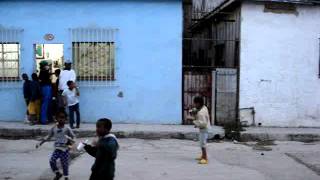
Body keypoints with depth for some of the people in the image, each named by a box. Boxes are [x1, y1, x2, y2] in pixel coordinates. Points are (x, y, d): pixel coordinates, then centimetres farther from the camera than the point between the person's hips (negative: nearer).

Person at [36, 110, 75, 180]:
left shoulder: (67, 129, -12)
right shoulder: (54, 128, -1)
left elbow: (73, 137, -7)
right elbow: (48, 137, 11)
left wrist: (70, 144, -24)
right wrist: (40, 143, 8)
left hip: (65, 150, -3)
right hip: (57, 149, 3)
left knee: (65, 164, 2)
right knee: (52, 161, -13)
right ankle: (58, 174, 12)